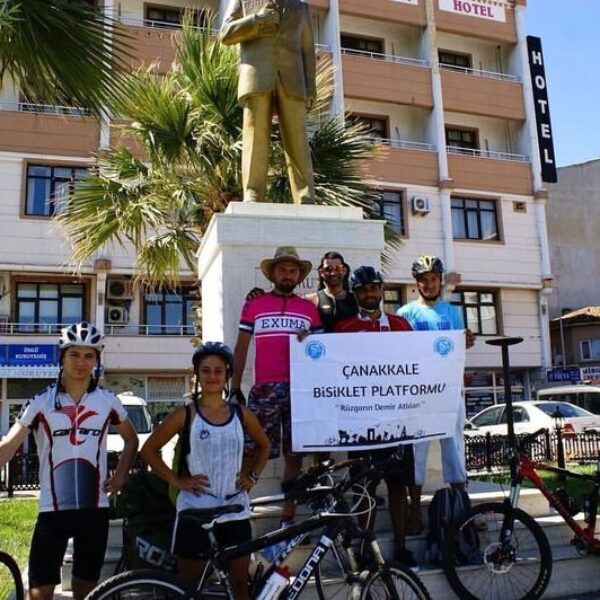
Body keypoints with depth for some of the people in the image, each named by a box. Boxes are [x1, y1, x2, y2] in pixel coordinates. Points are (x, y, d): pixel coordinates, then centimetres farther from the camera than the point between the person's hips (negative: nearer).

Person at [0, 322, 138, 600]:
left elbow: (131, 440, 17)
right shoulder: (42, 402, -4)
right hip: (53, 508, -2)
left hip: (94, 507, 2)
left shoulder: (107, 400, 2)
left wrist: (120, 476, 5)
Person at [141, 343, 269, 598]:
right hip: (195, 511, -3)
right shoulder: (186, 414, -5)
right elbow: (149, 450, -1)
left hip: (235, 511, 3)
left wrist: (253, 475, 7)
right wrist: (177, 480, -6)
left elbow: (264, 445, 20)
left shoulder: (241, 413, 4)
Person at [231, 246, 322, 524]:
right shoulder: (254, 305, 8)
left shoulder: (309, 309, 12)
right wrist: (235, 388, 2)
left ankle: (288, 519, 17)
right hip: (264, 390, -2)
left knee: (294, 456, 7)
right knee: (251, 454, -6)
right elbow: (241, 348, 8)